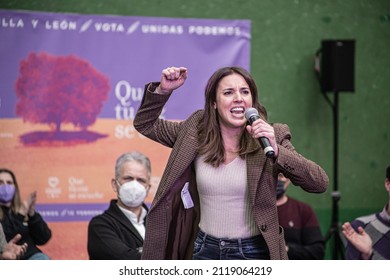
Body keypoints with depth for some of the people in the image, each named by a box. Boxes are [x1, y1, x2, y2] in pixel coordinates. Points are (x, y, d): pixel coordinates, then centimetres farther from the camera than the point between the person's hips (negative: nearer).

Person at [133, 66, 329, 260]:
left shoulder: (272, 137, -7)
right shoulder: (196, 133, 1)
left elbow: (320, 183, -15)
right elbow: (145, 125, 15)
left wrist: (276, 150, -28)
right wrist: (162, 90, -3)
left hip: (254, 254, -3)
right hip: (206, 252, 3)